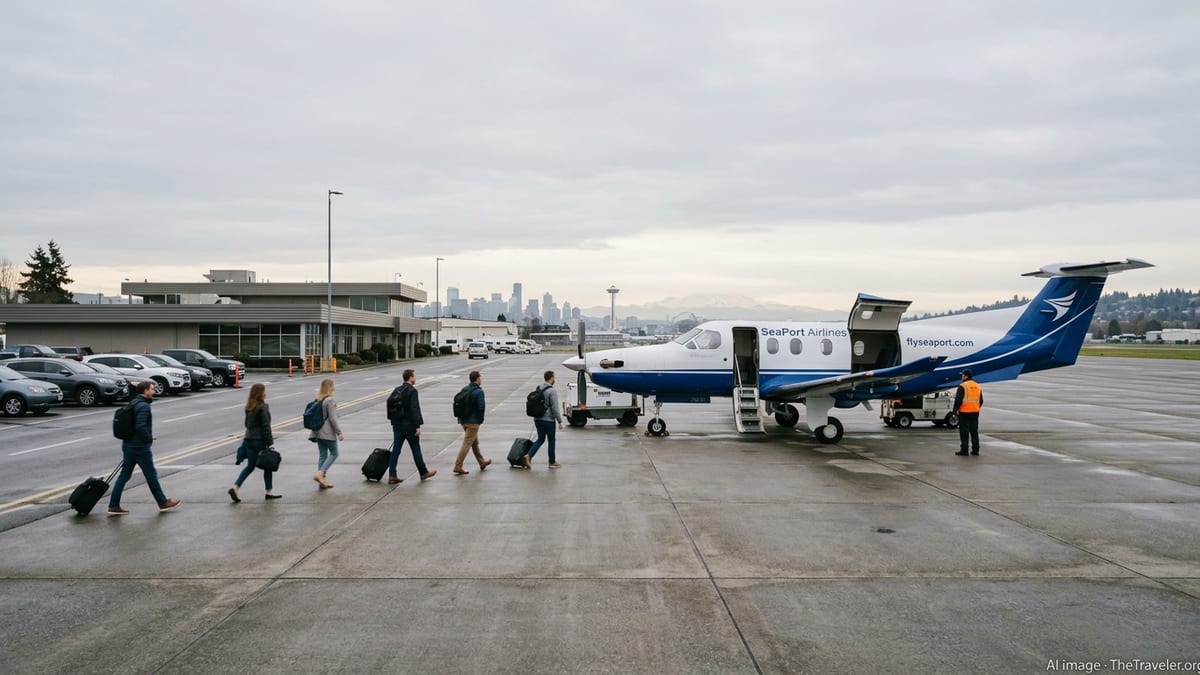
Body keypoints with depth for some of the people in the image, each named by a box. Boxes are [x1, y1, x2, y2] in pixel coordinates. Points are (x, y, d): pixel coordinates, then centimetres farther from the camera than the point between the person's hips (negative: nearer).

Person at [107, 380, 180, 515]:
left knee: (124, 475, 10)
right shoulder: (144, 406, -18)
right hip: (140, 447, -9)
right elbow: (141, 426, -28)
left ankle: (113, 506, 10)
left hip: (128, 445, 9)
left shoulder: (133, 403, 12)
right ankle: (163, 503, 15)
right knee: (151, 475, 3)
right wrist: (150, 439, -14)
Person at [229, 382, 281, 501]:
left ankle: (235, 488, -3)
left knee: (250, 466, 12)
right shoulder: (263, 407, -15)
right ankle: (269, 493, 13)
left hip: (249, 439, 7)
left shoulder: (249, 407, 10)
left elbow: (247, 423, 17)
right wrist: (270, 442, -16)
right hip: (260, 441, -7)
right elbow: (266, 426, -17)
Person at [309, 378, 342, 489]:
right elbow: (333, 418, -17)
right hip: (328, 433, -8)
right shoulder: (330, 400, -15)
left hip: (318, 432, 8)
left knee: (322, 455, 11)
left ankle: (322, 480, 12)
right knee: (334, 454, 4)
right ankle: (320, 474, -9)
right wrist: (339, 433, -12)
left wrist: (314, 432, 22)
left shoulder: (317, 400, 8)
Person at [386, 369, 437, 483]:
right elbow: (414, 409, -19)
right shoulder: (412, 391, -14)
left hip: (397, 424, 7)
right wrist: (418, 426, -19)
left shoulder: (396, 390, 11)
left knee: (396, 449, 5)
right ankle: (424, 473, 18)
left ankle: (392, 475, 1)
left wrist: (393, 420, 15)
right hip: (409, 425, -7)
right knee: (416, 449, 5)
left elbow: (389, 402, 12)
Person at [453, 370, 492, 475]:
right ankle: (458, 466, -7)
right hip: (473, 422, -8)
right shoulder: (479, 391, -15)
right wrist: (480, 420, -5)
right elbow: (481, 407, -18)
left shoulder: (464, 389, 8)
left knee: (475, 442, 20)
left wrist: (461, 417, 12)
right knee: (467, 444, -5)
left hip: (463, 420, 8)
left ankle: (482, 462, 32)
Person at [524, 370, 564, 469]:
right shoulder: (552, 391, -16)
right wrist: (560, 421, -12)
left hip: (538, 420, 7)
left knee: (540, 439, 15)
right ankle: (552, 462, 16)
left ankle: (529, 456, -2)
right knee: (551, 440, 7)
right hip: (548, 420, -7)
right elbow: (555, 408, -18)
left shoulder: (538, 389, 9)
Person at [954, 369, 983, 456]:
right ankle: (975, 450, 12)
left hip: (964, 413, -7)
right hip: (975, 413, 7)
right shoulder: (978, 386, 12)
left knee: (964, 431, -2)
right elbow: (981, 401, 18)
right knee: (974, 431, 12)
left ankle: (964, 450, -2)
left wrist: (955, 410, -6)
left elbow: (958, 400, -16)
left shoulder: (962, 386, -12)